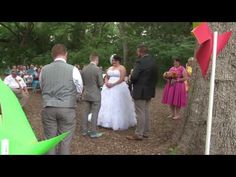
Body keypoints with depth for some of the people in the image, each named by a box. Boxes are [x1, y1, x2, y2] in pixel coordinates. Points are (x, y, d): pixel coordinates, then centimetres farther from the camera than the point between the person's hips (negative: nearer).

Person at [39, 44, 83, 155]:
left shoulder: (44, 69, 3)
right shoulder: (73, 69, -7)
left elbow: (42, 88, 15)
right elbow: (79, 90, 3)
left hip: (48, 108, 3)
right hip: (67, 109, -2)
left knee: (50, 140, 12)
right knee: (65, 142, 8)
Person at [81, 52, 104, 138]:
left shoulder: (84, 69, 2)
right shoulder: (98, 69, -15)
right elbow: (101, 84, -14)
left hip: (86, 95, 6)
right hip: (95, 95, -5)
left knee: (86, 112, 12)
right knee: (94, 113, 1)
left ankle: (84, 130, 20)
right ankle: (93, 132, 6)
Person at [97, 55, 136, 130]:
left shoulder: (122, 68, -4)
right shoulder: (110, 68, 17)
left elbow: (122, 79, -14)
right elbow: (106, 77, 16)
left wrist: (113, 84, -20)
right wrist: (106, 83, -7)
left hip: (119, 88, -7)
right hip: (109, 88, 7)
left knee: (118, 105, -6)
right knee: (108, 104, 5)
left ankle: (118, 123, 0)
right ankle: (108, 121, 13)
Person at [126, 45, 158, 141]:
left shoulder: (140, 62, -17)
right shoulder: (153, 61, 8)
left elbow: (134, 77, -21)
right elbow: (155, 76, 11)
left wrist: (131, 80, -1)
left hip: (140, 91, -8)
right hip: (150, 91, 8)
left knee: (140, 113, -2)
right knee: (146, 112, 16)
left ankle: (138, 134, 5)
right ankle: (145, 132, 24)